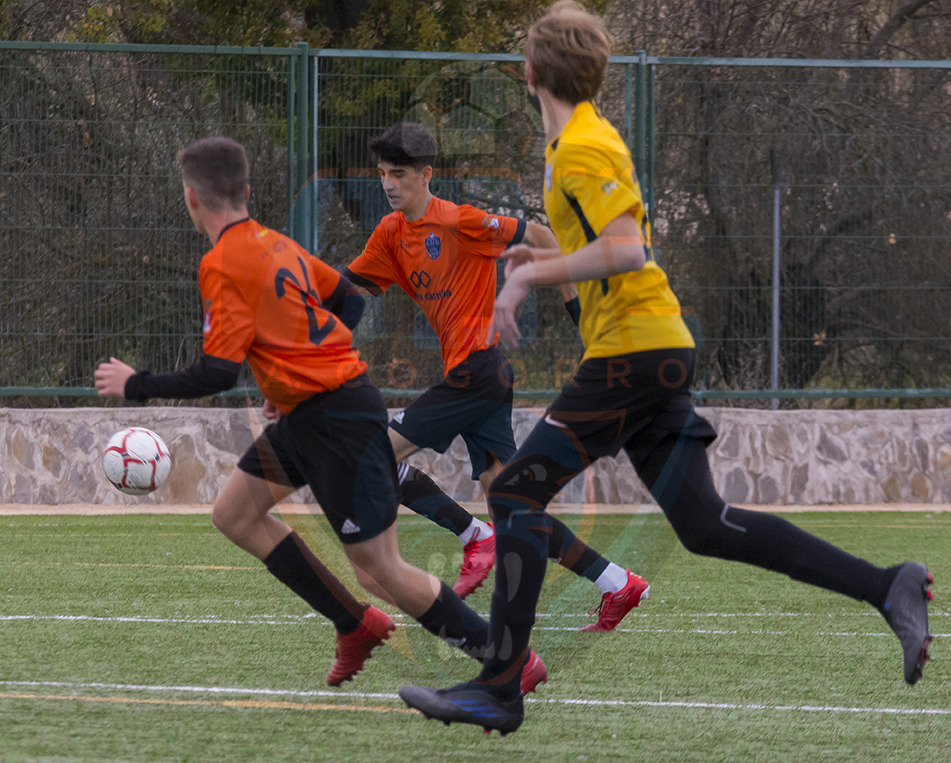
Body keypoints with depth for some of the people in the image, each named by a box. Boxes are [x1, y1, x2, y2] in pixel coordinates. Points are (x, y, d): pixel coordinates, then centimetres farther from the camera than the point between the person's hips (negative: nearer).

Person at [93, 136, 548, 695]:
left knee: (380, 572, -6)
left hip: (336, 420, -10)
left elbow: (216, 375, -20)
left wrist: (135, 385, -7)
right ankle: (356, 627, 16)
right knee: (234, 514, 14)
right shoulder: (276, 244, 9)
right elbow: (349, 300, 18)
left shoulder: (223, 265, -16)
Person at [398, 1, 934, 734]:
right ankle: (888, 588, 1)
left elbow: (625, 250, -24)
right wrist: (541, 259, 20)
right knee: (704, 523, 6)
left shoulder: (580, 149, -12)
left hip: (630, 354, -9)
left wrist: (530, 275, -17)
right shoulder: (593, 137, 18)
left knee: (517, 493, -6)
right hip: (660, 349, 9)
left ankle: (499, 687, -7)